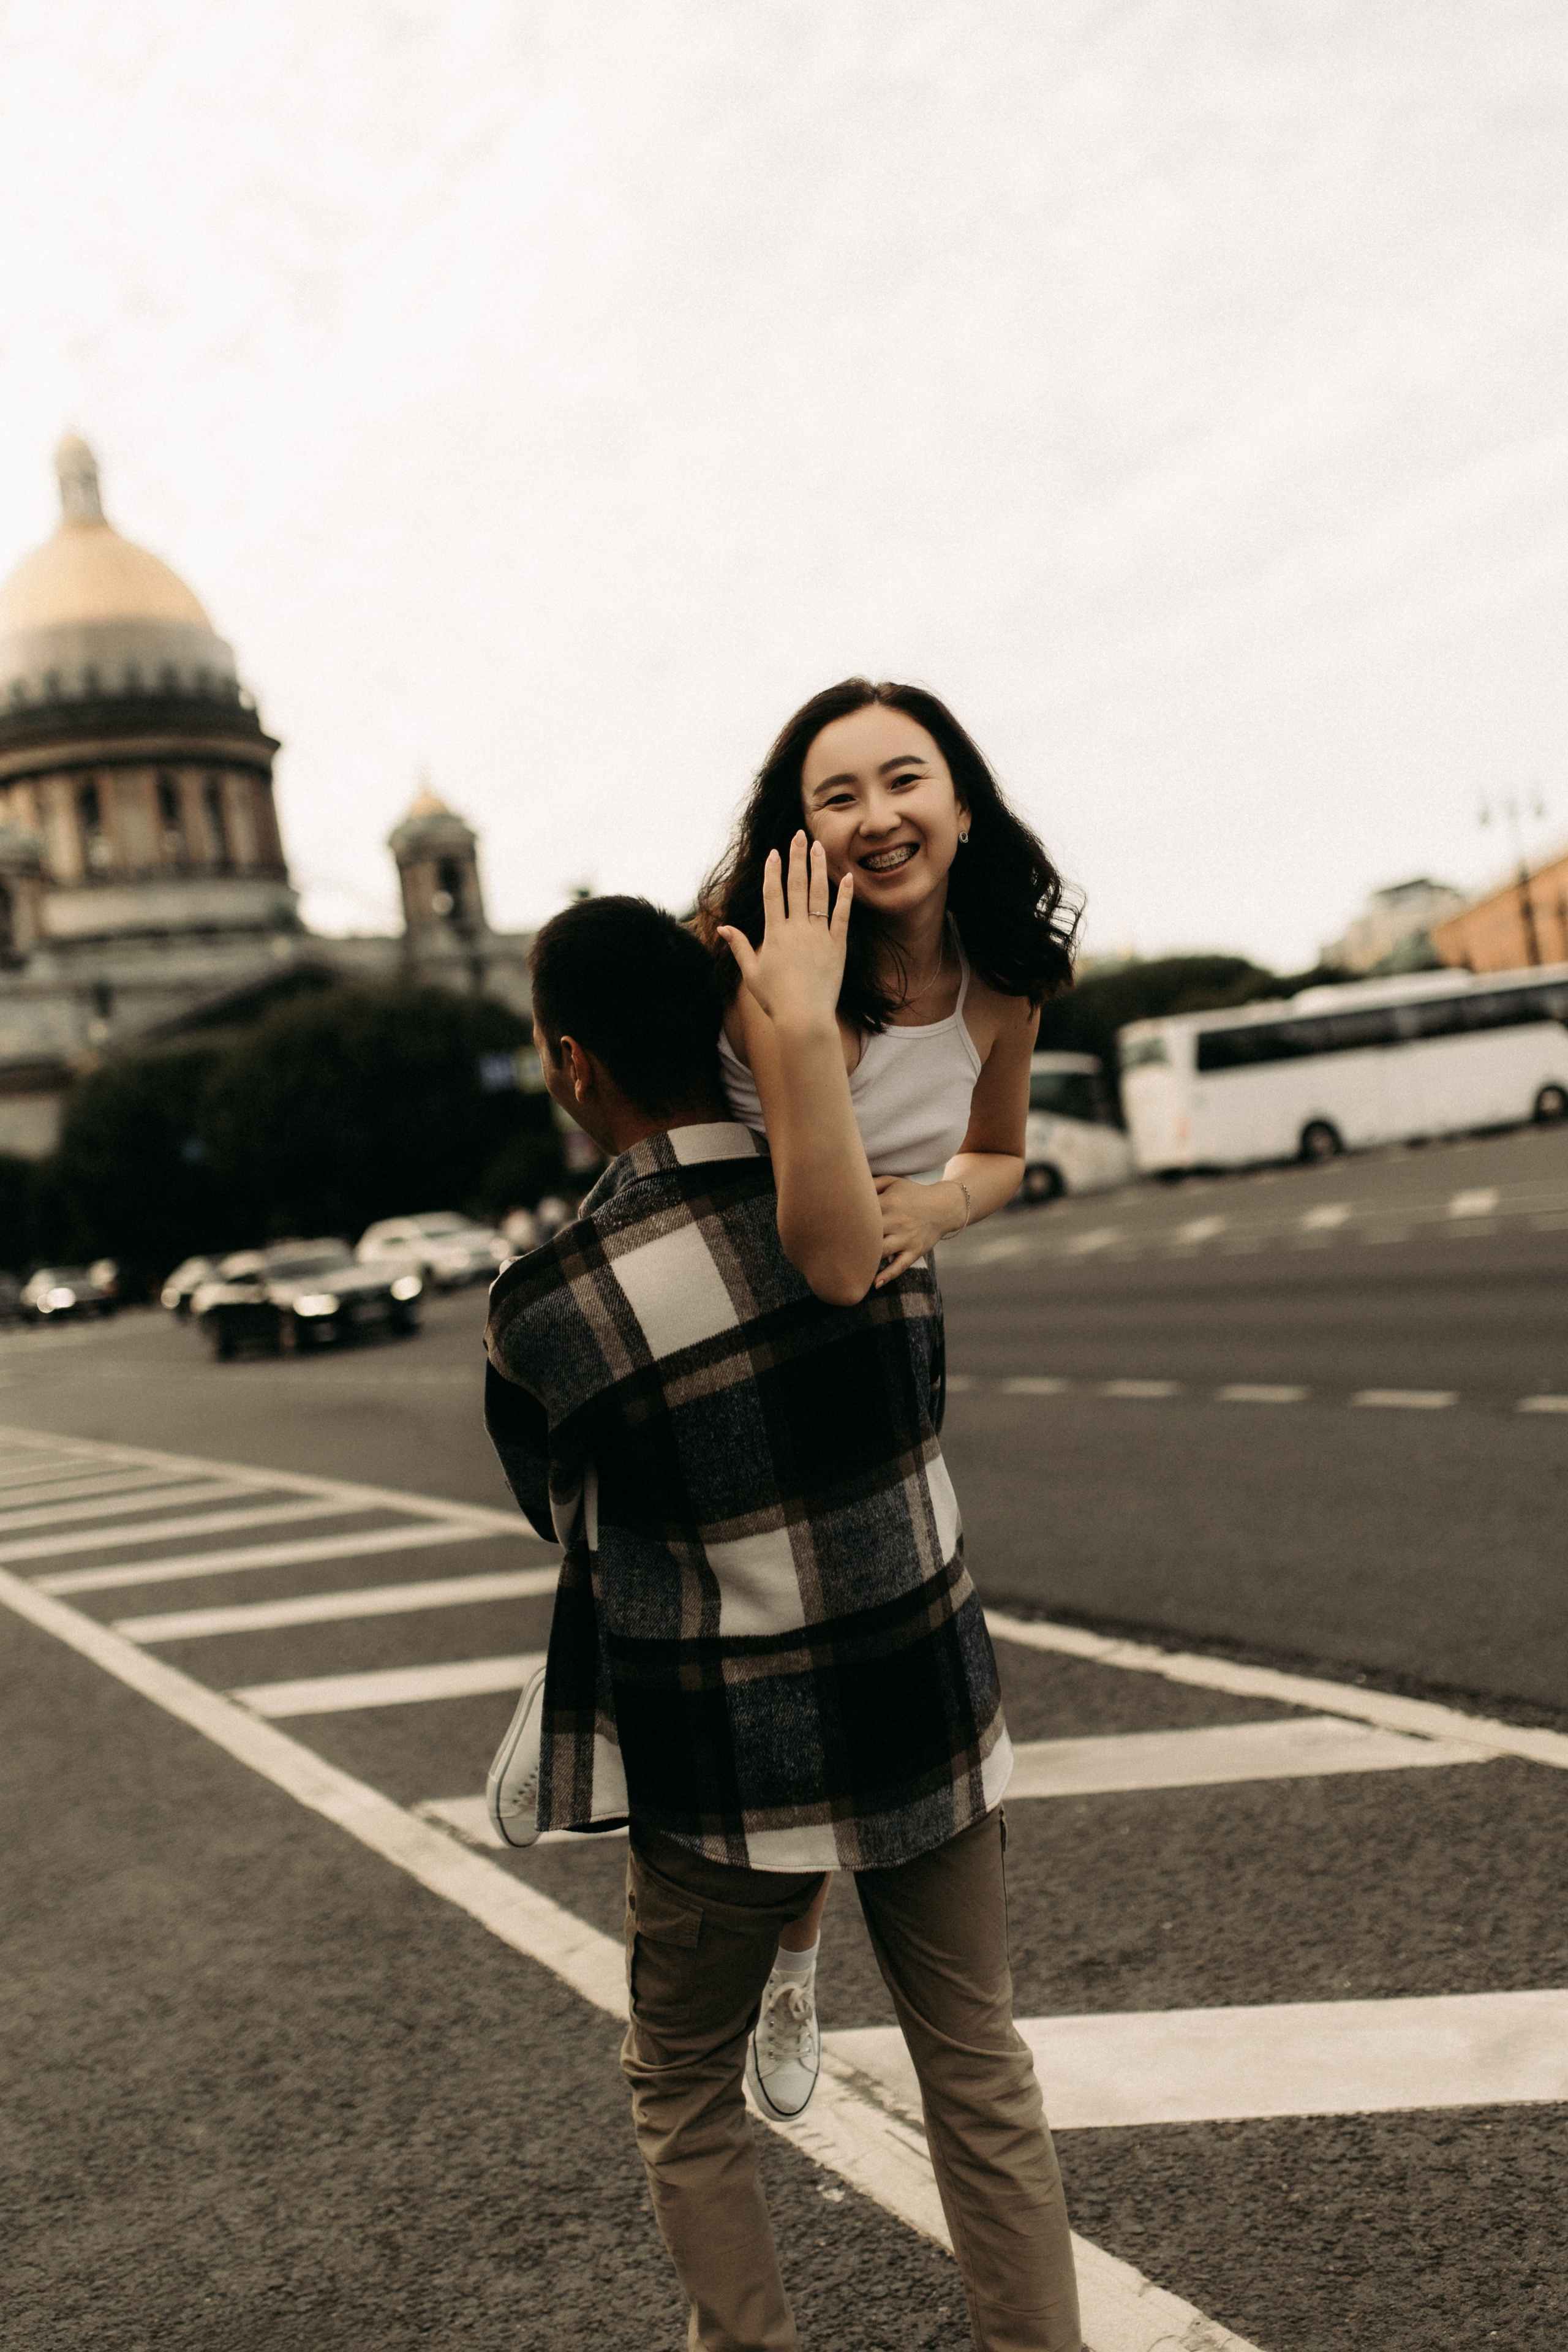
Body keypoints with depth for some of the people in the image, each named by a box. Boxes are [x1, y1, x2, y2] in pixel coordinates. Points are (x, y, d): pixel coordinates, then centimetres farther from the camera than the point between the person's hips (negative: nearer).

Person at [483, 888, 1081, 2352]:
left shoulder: (544, 1311, -19)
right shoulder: (882, 1206, -10)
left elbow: (562, 1515, -2)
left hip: (724, 1774, -3)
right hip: (928, 1719, 3)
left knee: (682, 2094, 22)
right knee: (980, 2075, 19)